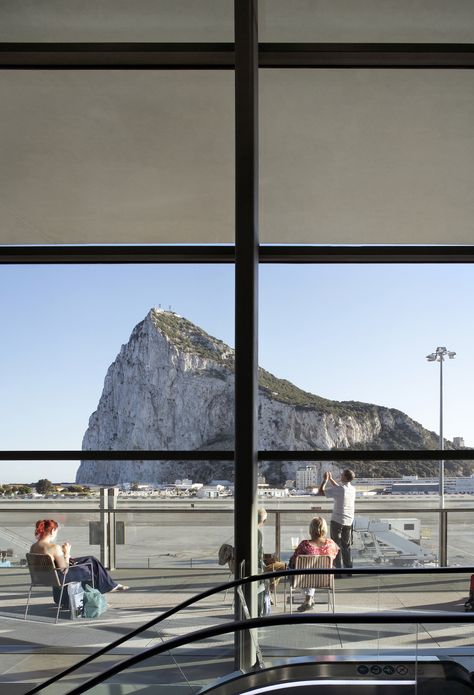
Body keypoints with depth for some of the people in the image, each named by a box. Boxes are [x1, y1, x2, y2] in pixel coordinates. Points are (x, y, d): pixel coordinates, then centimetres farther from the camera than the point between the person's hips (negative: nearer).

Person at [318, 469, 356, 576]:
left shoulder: (339, 489, -19)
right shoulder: (353, 489, 2)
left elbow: (320, 492, -13)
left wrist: (325, 480, -1)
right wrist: (330, 478, 26)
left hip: (337, 520, -6)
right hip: (349, 521, 6)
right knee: (346, 546, 15)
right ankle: (348, 570, 18)